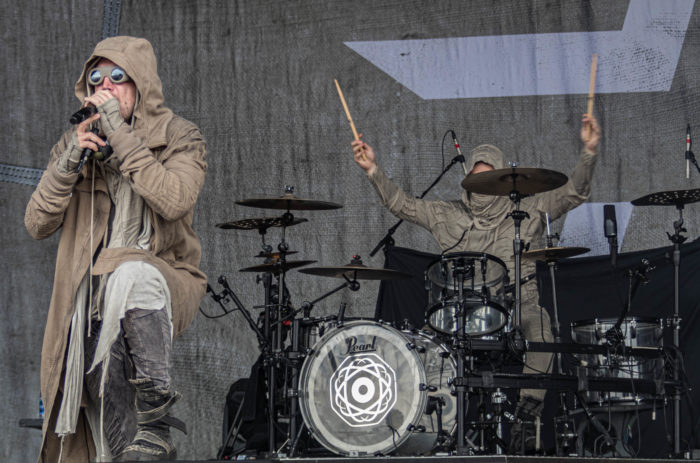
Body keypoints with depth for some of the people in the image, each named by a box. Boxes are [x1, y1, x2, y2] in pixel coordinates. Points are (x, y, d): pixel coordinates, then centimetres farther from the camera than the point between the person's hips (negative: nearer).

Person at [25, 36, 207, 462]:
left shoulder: (180, 137, 0)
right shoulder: (76, 142, 9)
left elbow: (175, 201, -22)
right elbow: (37, 226, 2)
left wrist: (121, 134, -20)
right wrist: (69, 163, -12)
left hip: (165, 283, -3)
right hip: (94, 297, 3)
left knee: (133, 273, -40)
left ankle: (155, 422, -32)